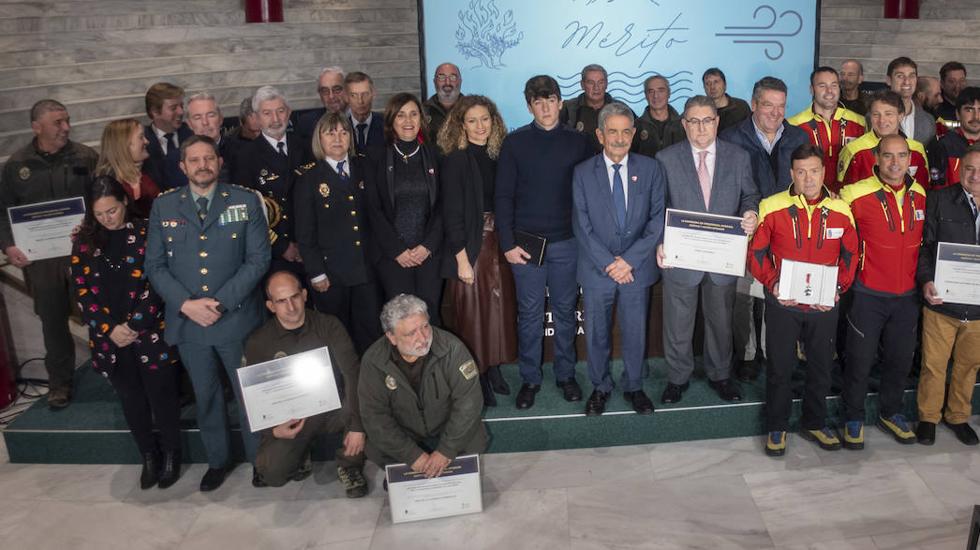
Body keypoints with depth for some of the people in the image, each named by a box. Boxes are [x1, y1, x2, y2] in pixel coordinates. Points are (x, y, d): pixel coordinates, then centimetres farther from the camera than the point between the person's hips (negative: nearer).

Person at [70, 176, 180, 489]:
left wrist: (134, 327, -14)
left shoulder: (147, 233, -5)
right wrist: (110, 329, -10)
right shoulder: (84, 241, 4)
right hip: (109, 338, 3)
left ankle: (171, 455, 25)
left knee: (161, 395, 6)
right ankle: (148, 456, 29)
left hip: (151, 332, -3)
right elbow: (82, 291, 0)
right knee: (131, 399, 13)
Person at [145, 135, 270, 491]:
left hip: (237, 318, -2)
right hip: (186, 320, 2)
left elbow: (258, 259, -6)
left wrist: (221, 302, -14)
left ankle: (260, 460, 26)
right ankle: (217, 461, 34)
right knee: (205, 396, 16)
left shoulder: (246, 201, -1)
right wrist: (187, 304, -12)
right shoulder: (163, 207, 5)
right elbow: (155, 265, 3)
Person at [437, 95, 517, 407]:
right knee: (472, 312, 3)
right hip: (470, 246, -5)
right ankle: (476, 380, 15)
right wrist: (462, 259, -15)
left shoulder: (497, 157, 7)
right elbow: (451, 214, -11)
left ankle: (494, 370, 25)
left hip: (497, 243, 5)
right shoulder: (455, 160, -8)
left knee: (499, 308, 10)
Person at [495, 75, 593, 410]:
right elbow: (503, 196, 0)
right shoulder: (515, 143, 0)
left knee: (565, 311, 11)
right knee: (530, 314, 6)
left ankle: (566, 374, 25)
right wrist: (508, 244, -6)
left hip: (567, 243, 1)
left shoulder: (577, 142, 4)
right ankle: (529, 378, 19)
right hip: (526, 243, -1)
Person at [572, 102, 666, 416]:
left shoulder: (651, 169, 0)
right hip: (596, 270, 0)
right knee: (596, 334, 11)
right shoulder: (583, 173, -1)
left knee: (635, 333, 11)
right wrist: (608, 263, -14)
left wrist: (630, 260, -14)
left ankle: (633, 387, 31)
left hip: (637, 269, 0)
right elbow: (582, 225, -5)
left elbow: (659, 219, -5)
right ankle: (600, 387, 31)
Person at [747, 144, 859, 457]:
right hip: (783, 304, -2)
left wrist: (838, 289, -6)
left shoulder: (841, 211, -2)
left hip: (825, 306, 3)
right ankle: (777, 427, 27)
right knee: (780, 367, 9)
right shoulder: (771, 208, -9)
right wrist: (772, 284, -16)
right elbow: (756, 253, -3)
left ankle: (814, 423, 37)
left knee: (821, 366, 16)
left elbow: (850, 255, 7)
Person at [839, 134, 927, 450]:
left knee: (901, 359, 16)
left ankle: (890, 413, 38)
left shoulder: (920, 196, 1)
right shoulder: (856, 195, -15)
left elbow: (922, 242, 16)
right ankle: (854, 418, 25)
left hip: (907, 295, 5)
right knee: (860, 360, 6)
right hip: (869, 294, -4)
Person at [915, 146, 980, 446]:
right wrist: (925, 281, -18)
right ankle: (928, 416, 28)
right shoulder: (939, 200, -4)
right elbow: (923, 244, -4)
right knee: (934, 365, 9)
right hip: (941, 302, -2)